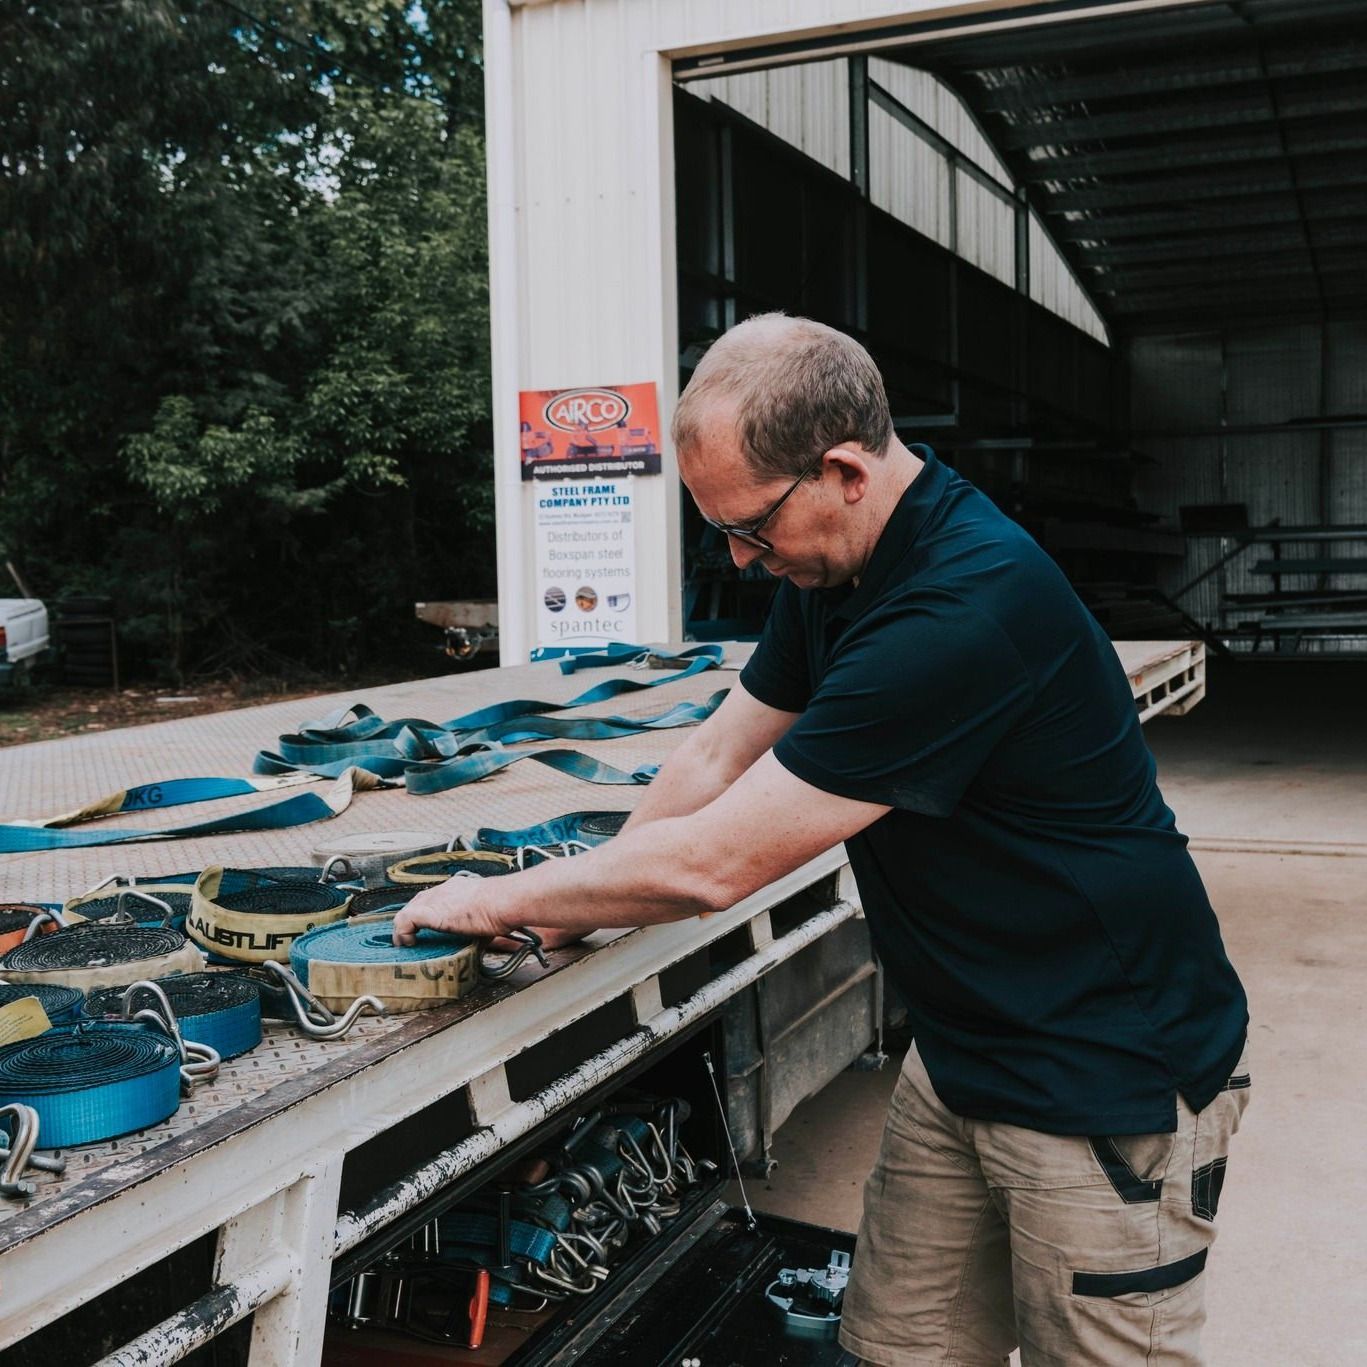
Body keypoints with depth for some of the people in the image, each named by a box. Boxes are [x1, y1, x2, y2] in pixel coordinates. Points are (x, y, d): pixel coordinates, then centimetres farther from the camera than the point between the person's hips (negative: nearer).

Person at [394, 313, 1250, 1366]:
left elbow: (712, 864, -26)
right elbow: (716, 759, 9)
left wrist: (499, 899, -12)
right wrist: (573, 912, 2)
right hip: (964, 1047, 8)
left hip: (1110, 1082, -8)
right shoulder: (834, 566, 1)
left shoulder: (965, 610, -31)